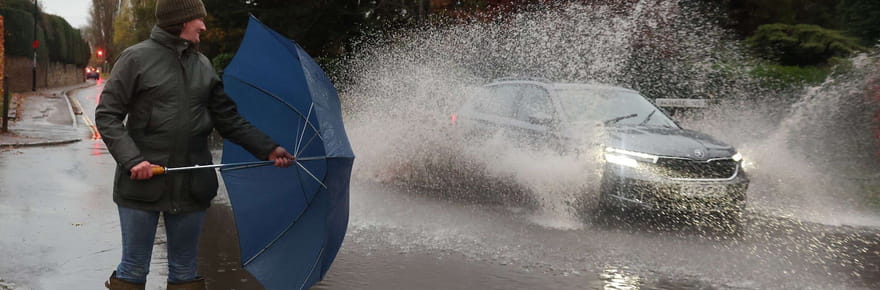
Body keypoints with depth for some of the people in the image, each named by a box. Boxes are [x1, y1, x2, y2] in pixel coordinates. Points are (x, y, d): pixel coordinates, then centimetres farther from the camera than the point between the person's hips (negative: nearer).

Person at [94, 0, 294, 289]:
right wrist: (131, 159, -18)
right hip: (142, 184, -4)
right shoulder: (136, 57, -4)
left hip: (191, 186, 4)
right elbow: (107, 115, -5)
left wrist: (268, 149, 1)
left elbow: (228, 119, 11)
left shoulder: (203, 65, 10)